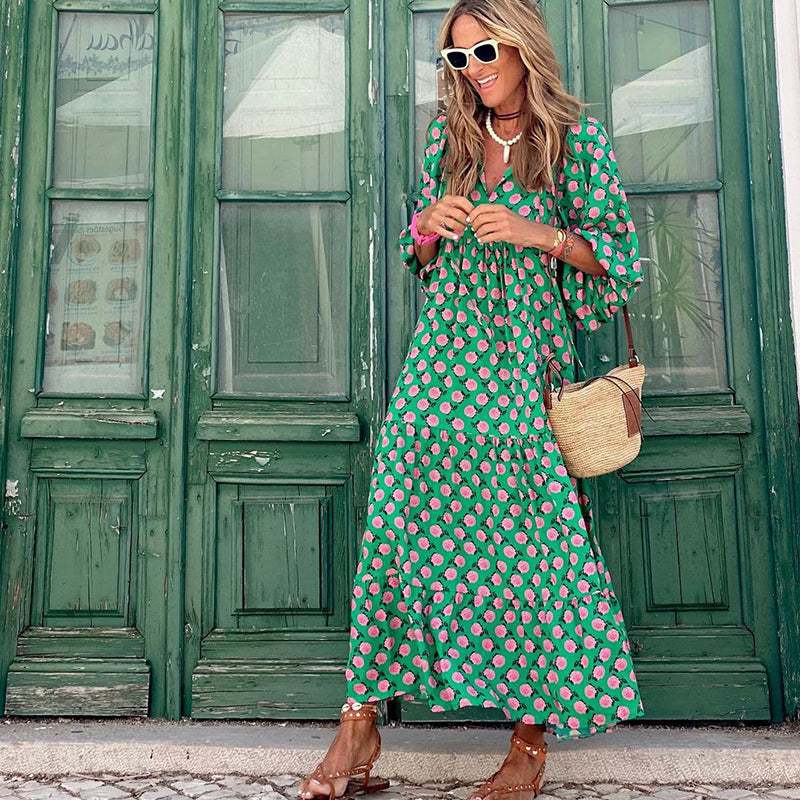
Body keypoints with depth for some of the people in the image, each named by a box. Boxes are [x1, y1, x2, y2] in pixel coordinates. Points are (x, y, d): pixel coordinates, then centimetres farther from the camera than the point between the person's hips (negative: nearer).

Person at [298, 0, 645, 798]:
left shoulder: (576, 136, 3)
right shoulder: (445, 135, 14)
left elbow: (618, 254, 2)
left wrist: (538, 233, -13)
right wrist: (428, 225, -4)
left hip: (528, 372, -3)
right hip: (444, 358, 3)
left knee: (528, 540, -1)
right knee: (397, 530, -3)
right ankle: (359, 728, 6)